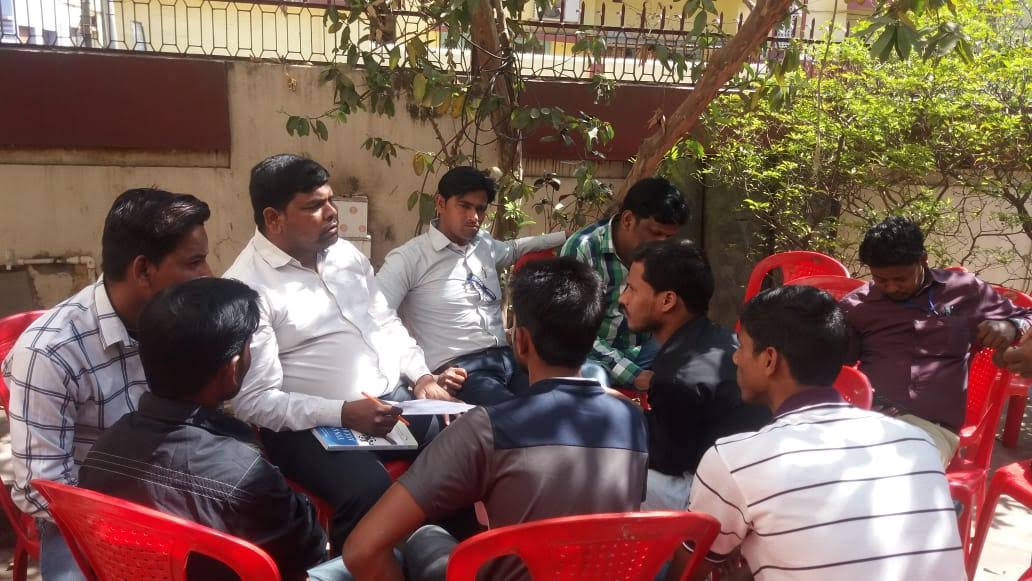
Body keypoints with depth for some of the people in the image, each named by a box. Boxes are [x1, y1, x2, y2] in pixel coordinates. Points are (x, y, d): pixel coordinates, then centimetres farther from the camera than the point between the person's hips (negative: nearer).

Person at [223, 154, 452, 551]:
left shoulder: (347, 254, 11)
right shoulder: (245, 287, -11)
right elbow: (254, 401, -14)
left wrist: (421, 376, 2)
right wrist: (343, 413, -23)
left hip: (395, 398, 7)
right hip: (313, 424, -6)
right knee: (370, 489, -32)